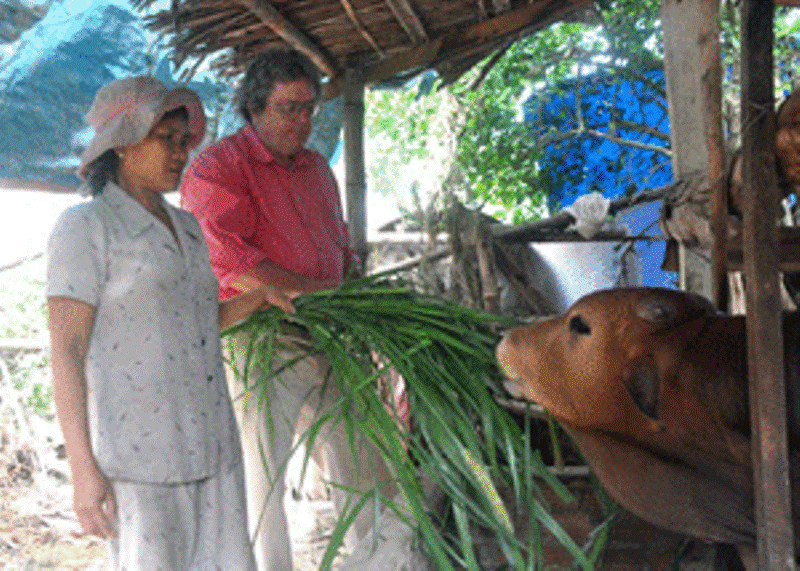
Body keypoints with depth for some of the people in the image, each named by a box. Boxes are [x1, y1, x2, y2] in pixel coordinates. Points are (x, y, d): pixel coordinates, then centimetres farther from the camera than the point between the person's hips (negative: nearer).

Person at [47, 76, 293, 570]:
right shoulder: (84, 227, -8)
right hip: (135, 449, -7)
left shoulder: (184, 227, 14)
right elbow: (66, 350, -13)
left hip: (206, 442, 7)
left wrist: (259, 297, 10)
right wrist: (83, 468, -18)